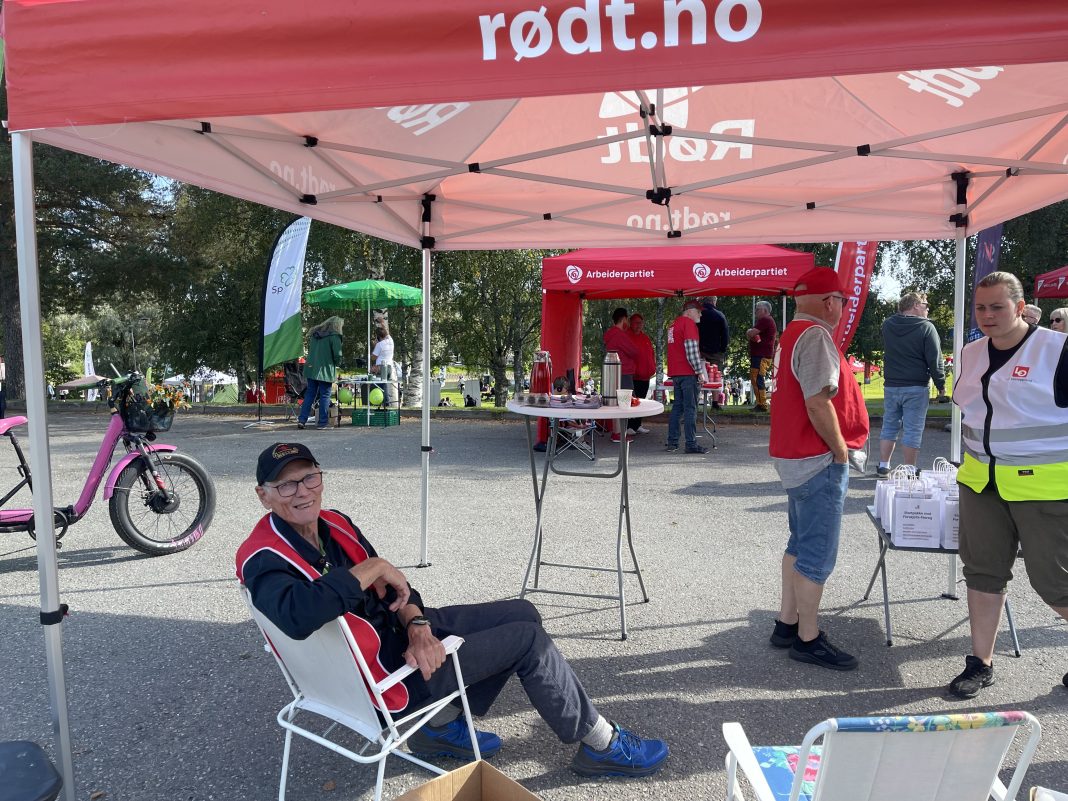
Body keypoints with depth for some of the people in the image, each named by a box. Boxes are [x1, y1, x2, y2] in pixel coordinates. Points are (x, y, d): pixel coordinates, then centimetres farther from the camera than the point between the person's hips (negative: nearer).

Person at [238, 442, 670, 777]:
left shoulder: (334, 525, 2)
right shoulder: (264, 558, -22)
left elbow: (394, 589, 4)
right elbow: (297, 616, -45)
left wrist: (416, 625, -17)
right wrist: (372, 568, -32)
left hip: (399, 631, 9)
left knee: (521, 614, 8)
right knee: (528, 640, -8)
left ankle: (443, 724, 14)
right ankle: (601, 745, 12)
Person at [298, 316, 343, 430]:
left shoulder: (314, 334, 12)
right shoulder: (334, 336, -9)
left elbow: (309, 350, 18)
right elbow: (338, 355, -13)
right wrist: (334, 364, 6)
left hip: (311, 368, 6)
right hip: (325, 371, -6)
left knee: (310, 394, 12)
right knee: (325, 395, 3)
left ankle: (302, 420, 9)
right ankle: (323, 423, 5)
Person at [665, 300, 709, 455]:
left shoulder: (674, 324, 18)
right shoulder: (689, 323, -10)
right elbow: (691, 349, -19)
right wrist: (700, 371, -16)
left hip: (675, 372, 9)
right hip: (688, 372, -9)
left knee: (677, 407, 13)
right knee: (690, 409, -5)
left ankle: (672, 442, 14)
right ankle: (691, 444, -4)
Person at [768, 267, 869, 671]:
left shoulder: (793, 334, 14)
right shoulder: (815, 336, -18)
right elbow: (818, 404, -25)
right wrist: (841, 450, -13)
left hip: (794, 457, 11)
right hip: (818, 461, -11)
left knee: (800, 544, 18)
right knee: (817, 554, -1)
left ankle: (787, 624, 28)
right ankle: (807, 639, 11)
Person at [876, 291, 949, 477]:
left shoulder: (888, 325, 4)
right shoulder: (926, 327, -10)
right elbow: (935, 361, -10)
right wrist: (941, 386, -3)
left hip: (891, 385, 5)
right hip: (916, 387, -5)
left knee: (889, 426, 13)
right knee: (912, 430, 0)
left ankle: (883, 466, 16)